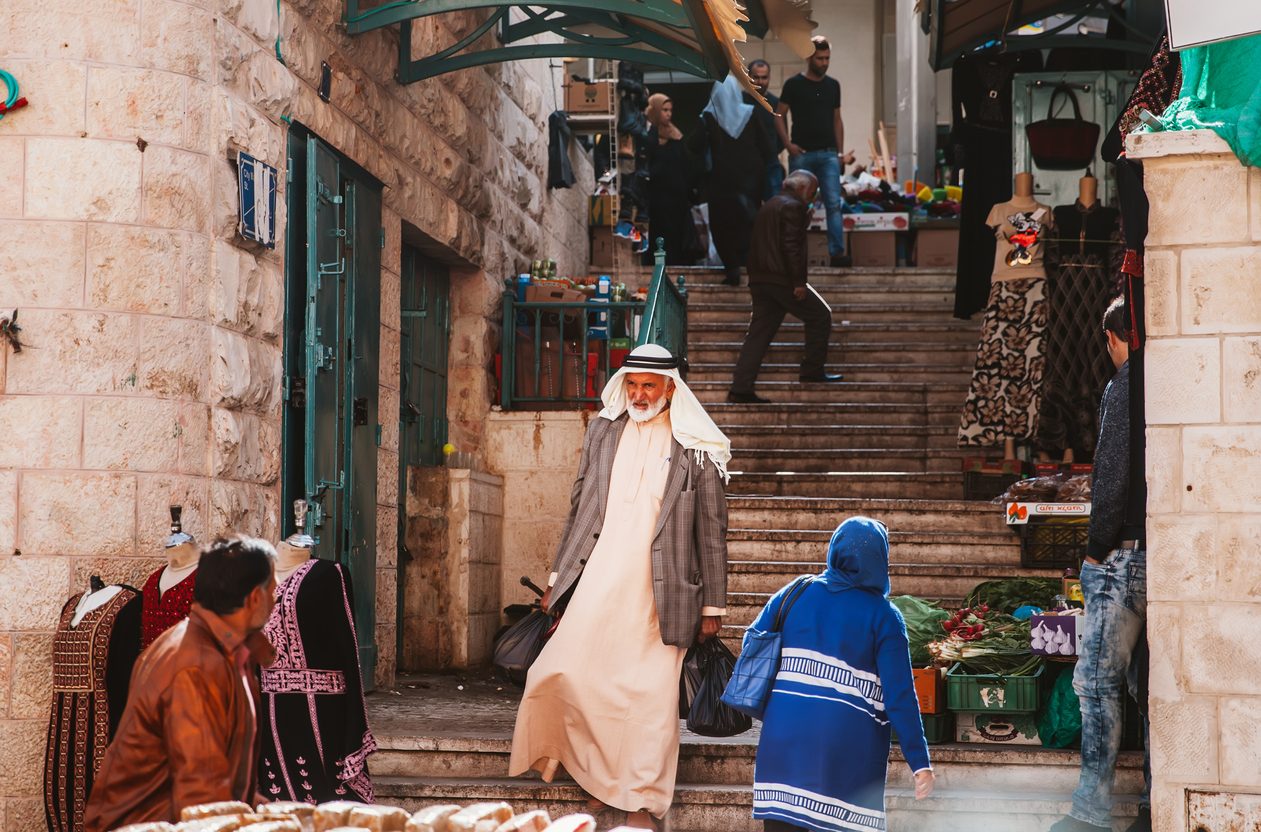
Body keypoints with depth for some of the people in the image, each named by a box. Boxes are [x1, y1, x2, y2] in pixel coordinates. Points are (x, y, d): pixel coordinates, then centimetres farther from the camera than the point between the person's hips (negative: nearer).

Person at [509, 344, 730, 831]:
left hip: (658, 593, -3)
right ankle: (598, 779, 16)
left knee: (651, 696, -2)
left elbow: (712, 531, 1)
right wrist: (558, 579, 14)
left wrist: (713, 606, 0)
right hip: (597, 584, 3)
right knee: (568, 673, -4)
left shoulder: (697, 450, -1)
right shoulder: (603, 433, 10)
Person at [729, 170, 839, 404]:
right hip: (782, 278, -9)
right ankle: (812, 369, 11)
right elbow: (790, 245, -18)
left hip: (760, 279, 9)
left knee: (760, 332, 6)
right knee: (820, 316, 8)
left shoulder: (768, 207, 21)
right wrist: (798, 282, -19)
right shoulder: (793, 206, -8)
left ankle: (740, 389, -1)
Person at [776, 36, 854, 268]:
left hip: (828, 154, 3)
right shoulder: (794, 84, 0)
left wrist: (840, 152, 10)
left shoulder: (833, 85, 11)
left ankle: (837, 252, -12)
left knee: (834, 204, -8)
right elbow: (779, 115, 2)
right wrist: (788, 144, -10)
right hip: (801, 154, -2)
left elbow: (837, 120, 16)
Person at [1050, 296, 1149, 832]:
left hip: (1128, 553, -8)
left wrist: (1097, 548, -8)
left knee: (1097, 680, -4)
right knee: (1149, 679, 13)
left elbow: (1112, 476, -16)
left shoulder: (1127, 387, -10)